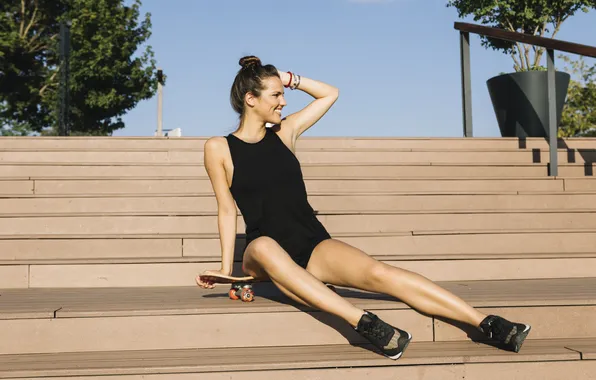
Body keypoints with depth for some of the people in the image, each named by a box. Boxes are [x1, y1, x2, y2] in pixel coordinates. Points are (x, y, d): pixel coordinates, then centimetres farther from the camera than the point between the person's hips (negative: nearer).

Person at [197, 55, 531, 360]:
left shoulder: (284, 132, 13)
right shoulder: (219, 148, 3)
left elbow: (330, 94, 22)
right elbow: (227, 211, 2)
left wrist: (290, 79, 13)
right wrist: (227, 269, -2)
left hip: (314, 243, 3)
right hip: (263, 257, -3)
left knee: (378, 273, -24)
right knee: (263, 245, -40)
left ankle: (487, 324, -32)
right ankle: (365, 322, -50)